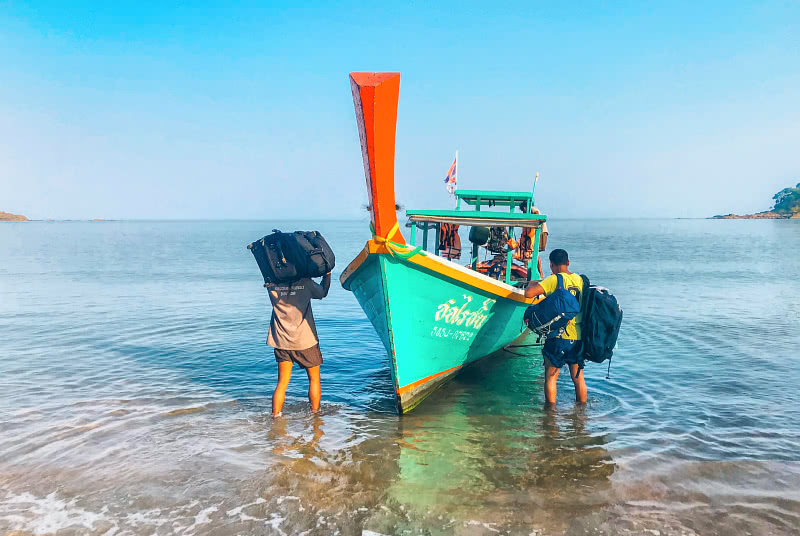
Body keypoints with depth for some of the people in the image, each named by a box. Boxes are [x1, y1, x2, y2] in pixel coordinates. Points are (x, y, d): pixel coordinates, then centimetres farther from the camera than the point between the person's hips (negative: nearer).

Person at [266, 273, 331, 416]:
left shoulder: (273, 285, -3)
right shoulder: (306, 283, -9)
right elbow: (323, 292, 10)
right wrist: (327, 274, 22)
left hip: (281, 341, 3)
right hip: (305, 340, -2)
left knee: (282, 383, 10)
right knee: (314, 379, 14)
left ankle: (275, 416, 7)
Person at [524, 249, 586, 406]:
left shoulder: (554, 279, -10)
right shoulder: (580, 279, 7)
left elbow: (529, 293, -18)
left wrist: (532, 284, 5)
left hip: (558, 336, -6)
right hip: (578, 337, 6)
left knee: (550, 377, 6)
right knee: (578, 377, 18)